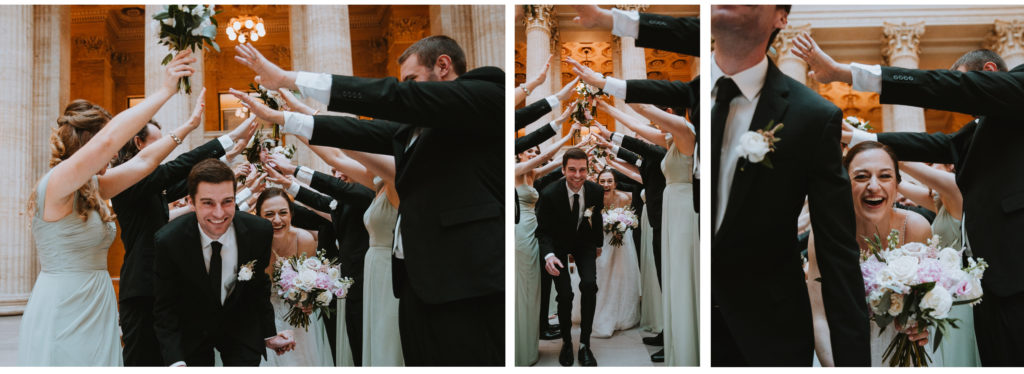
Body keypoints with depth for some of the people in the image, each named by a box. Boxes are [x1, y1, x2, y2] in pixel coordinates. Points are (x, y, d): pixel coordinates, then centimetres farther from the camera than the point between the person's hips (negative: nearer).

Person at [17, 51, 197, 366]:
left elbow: (144, 161, 17)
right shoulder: (55, 186, -15)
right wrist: (165, 91, -23)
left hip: (96, 311, 9)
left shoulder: (92, 188, 10)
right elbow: (108, 139, -26)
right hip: (62, 314, -9)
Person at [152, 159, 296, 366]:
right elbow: (165, 309, -17)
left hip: (242, 332, 1)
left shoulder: (260, 231, -21)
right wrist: (176, 361, -27)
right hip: (192, 332, -1)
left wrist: (269, 334, 1)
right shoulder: (168, 241, -25)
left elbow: (259, 286, -3)